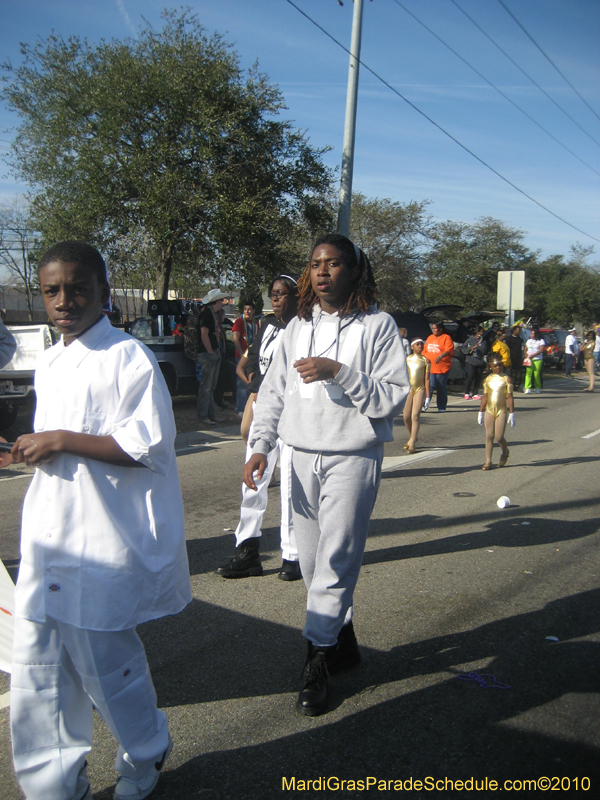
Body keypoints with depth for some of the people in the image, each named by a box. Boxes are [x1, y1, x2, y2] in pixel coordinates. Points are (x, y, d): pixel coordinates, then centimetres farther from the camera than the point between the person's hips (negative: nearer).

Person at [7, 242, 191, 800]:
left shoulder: (128, 358, -11)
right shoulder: (49, 363, 13)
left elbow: (147, 447, -19)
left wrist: (62, 441, -19)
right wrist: (33, 449, 8)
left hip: (102, 544, -7)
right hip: (46, 542, 7)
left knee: (102, 660, 6)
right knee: (36, 663, 11)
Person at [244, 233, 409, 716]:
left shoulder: (377, 325, -5)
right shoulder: (298, 327, 11)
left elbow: (394, 397, -11)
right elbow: (274, 390, 11)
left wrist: (340, 372, -21)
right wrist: (260, 445, 2)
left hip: (353, 457, -5)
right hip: (303, 457, 5)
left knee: (335, 560, -2)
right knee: (311, 561, 12)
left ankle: (317, 662, 11)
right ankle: (343, 641, 31)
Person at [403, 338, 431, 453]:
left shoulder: (425, 360, 2)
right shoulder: (407, 359, 10)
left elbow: (427, 379, 1)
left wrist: (428, 396, -3)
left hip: (420, 389, -3)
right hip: (408, 389, 3)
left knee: (415, 415, -14)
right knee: (406, 417, 3)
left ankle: (412, 444, -11)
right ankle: (412, 437, 27)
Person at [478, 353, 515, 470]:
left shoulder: (506, 379, -1)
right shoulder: (487, 380, 8)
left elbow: (509, 397, -2)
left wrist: (512, 413, -6)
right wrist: (480, 412, 12)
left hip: (501, 411, -3)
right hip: (489, 411, 3)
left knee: (499, 436, -5)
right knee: (489, 435, 0)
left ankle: (505, 452, 26)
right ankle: (488, 461, 5)